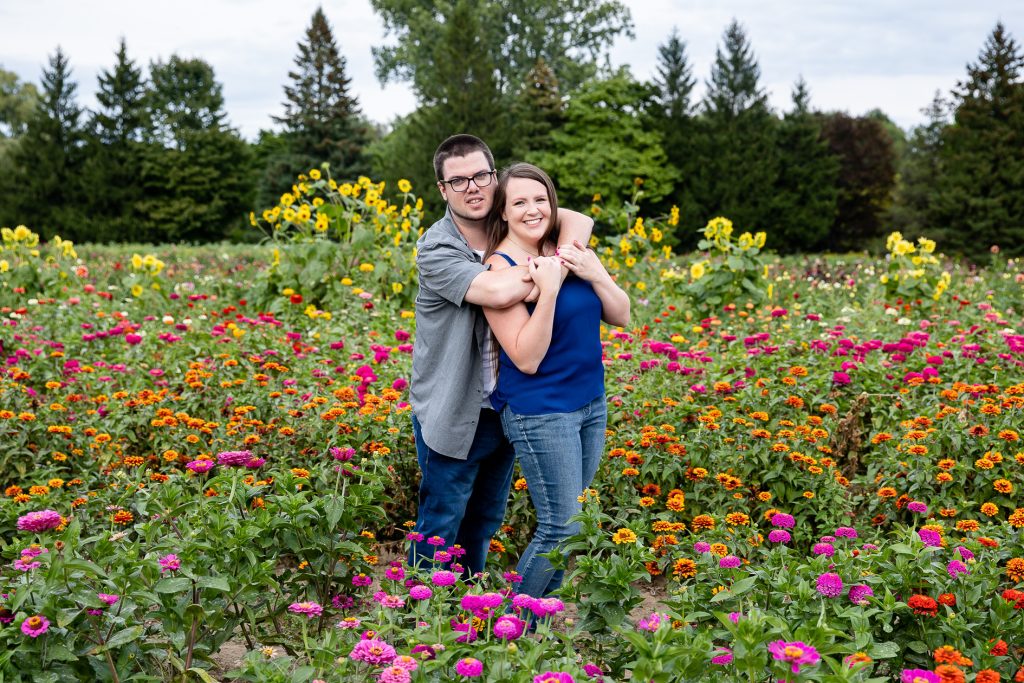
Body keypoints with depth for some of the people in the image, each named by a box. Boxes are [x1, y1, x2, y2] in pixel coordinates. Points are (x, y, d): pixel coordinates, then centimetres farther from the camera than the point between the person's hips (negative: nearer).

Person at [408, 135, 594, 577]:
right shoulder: (436, 250, -19)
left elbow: (579, 221, 1)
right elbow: (498, 292, -33)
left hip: (504, 409, 6)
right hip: (452, 415, -6)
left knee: (486, 522, 21)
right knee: (439, 527, 7)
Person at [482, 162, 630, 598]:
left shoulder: (567, 250, 4)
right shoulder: (501, 267, -14)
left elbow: (621, 316, 4)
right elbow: (527, 358, -20)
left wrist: (595, 274, -12)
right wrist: (548, 288, -28)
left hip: (591, 403, 6)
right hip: (539, 413, -6)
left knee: (561, 521, 13)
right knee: (562, 527, -3)